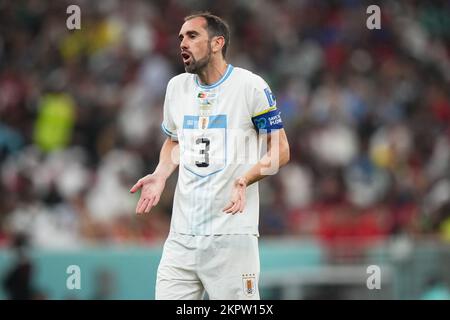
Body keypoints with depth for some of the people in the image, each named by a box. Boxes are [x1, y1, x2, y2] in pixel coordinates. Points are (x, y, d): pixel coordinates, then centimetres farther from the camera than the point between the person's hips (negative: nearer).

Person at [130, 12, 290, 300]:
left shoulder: (250, 85, -4)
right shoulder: (177, 87, 13)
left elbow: (280, 150, -2)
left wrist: (244, 180, -19)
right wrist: (160, 176, 6)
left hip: (232, 233, -5)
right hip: (182, 235, 5)